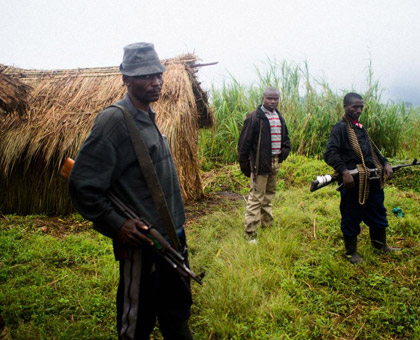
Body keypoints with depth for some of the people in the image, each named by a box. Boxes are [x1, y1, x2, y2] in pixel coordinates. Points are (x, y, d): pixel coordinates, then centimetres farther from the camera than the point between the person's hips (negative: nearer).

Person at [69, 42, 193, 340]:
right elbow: (82, 185, -20)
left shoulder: (149, 116, 9)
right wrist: (116, 226, -22)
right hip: (142, 243, -8)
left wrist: (177, 226, 16)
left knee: (177, 315, 25)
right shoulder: (115, 120, -18)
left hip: (173, 236, 8)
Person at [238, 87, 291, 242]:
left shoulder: (279, 117, 11)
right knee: (256, 198, -5)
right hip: (260, 163, -7)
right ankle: (250, 233, 1)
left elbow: (285, 137, 22)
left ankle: (267, 222, 36)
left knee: (269, 194, 20)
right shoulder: (254, 117, -12)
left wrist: (284, 152, 4)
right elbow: (244, 143, -12)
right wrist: (244, 165, -12)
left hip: (275, 162, 7)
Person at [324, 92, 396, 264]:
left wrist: (385, 163, 11)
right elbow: (330, 153, -20)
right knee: (351, 216, 4)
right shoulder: (340, 128, -10)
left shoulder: (361, 127, 16)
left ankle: (380, 243, 42)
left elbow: (372, 150, 25)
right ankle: (351, 252, 21)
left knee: (377, 211, 21)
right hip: (353, 181, -8)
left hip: (372, 179, 9)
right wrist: (344, 172, -31)